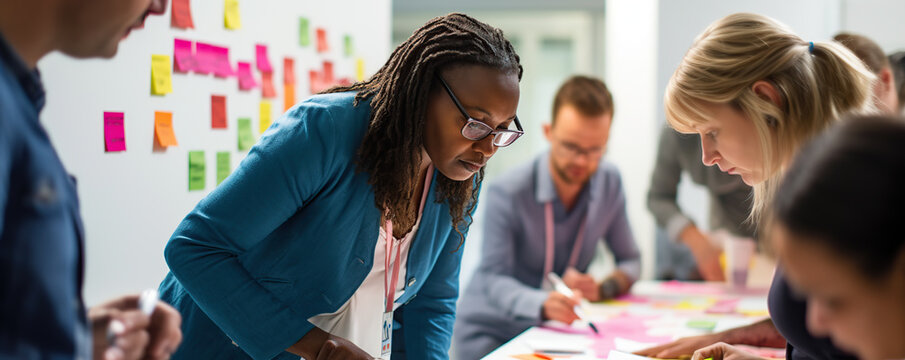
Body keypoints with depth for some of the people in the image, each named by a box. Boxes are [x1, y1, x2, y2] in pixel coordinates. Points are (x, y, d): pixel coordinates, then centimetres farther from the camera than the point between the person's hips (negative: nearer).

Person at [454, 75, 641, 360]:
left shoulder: (610, 182, -2)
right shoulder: (507, 193, -20)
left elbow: (630, 261, 8)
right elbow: (495, 280, -21)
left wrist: (600, 289, -14)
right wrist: (541, 304, -41)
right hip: (491, 329, -4)